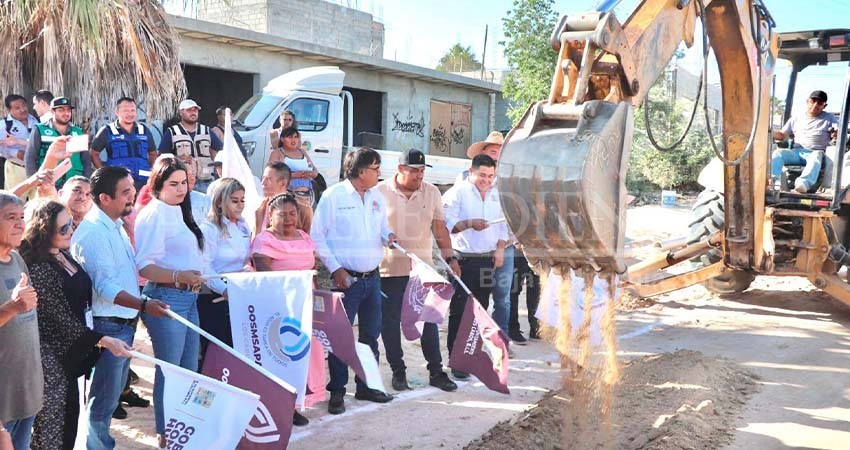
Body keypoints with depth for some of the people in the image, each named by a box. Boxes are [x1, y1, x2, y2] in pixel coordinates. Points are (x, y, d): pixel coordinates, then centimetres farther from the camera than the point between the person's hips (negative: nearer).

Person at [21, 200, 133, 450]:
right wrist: (104, 341, -22)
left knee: (70, 414, 17)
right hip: (51, 357, -9)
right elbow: (62, 319, -20)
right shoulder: (40, 268, -21)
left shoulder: (63, 255, 5)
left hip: (68, 353, 9)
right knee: (51, 429, 2)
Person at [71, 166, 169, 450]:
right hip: (108, 327, -10)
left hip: (125, 324, 10)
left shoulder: (115, 226, 11)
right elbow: (105, 286, -28)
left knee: (112, 394, 20)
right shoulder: (93, 232, -20)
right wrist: (143, 305, -37)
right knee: (104, 398, 1)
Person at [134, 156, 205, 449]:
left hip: (189, 297, 9)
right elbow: (145, 266, -22)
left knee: (189, 369, 15)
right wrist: (178, 277, -35)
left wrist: (196, 278, 26)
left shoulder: (179, 213, 12)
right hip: (167, 298, -9)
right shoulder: (154, 215, -14)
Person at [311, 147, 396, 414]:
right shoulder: (333, 196, -9)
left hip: (372, 277, 7)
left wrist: (389, 236, -4)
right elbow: (317, 237, -9)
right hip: (346, 278, -7)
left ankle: (366, 386, 28)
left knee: (371, 334, 14)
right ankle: (337, 392, 10)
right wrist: (335, 269, -14)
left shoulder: (377, 197, 10)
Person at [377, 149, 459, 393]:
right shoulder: (381, 192, -4)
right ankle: (398, 371, 18)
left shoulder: (431, 192, 7)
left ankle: (436, 371, 14)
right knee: (390, 321, 5)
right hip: (389, 269, -2)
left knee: (429, 319, 5)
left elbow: (440, 228, 12)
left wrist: (450, 258, 7)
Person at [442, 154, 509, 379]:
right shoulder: (457, 192, -5)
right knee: (459, 312, -3)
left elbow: (503, 225, 17)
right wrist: (469, 223, -28)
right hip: (462, 259, -6)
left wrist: (500, 248, 4)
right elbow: (447, 224, -14)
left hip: (487, 260, 6)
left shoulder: (497, 195, 14)